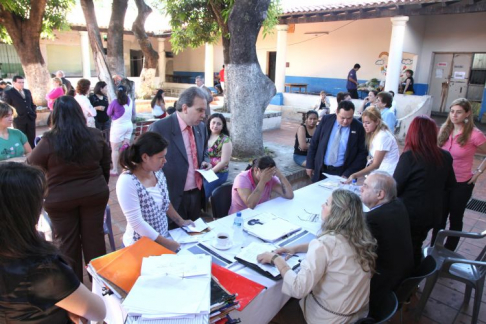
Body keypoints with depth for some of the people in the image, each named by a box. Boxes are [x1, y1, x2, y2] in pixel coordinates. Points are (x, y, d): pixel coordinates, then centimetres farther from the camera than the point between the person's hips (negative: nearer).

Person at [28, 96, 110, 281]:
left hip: (60, 199, -2)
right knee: (94, 236, 14)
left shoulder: (49, 141, -15)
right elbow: (106, 167, 4)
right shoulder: (95, 136, -6)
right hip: (94, 194, 3)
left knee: (67, 242, 12)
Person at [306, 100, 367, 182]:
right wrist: (309, 165, 2)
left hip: (342, 172, -2)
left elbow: (362, 153, -4)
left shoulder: (358, 128, -7)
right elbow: (314, 143, 4)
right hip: (321, 170, 2)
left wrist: (348, 174, -12)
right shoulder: (326, 120, -3)